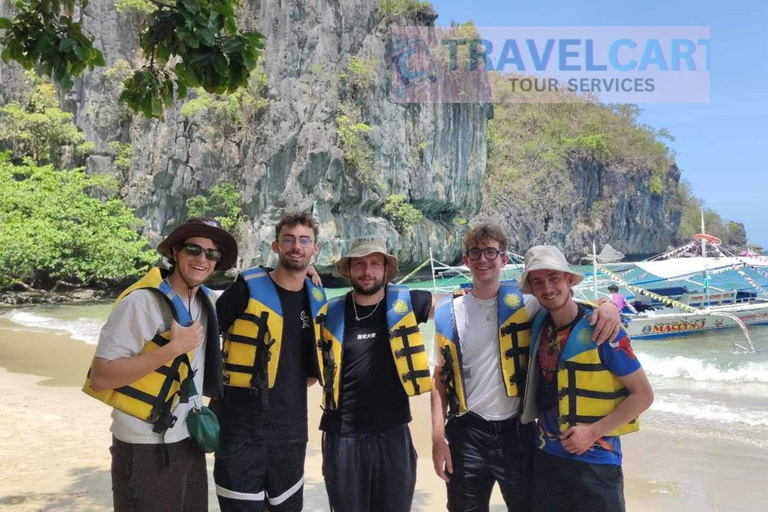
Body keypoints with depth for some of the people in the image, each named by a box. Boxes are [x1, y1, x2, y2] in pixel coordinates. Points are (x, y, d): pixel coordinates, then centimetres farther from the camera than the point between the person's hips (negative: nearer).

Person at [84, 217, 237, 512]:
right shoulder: (141, 302, -18)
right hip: (145, 449, -7)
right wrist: (174, 347, -26)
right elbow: (100, 378, -24)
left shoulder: (205, 302, 5)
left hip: (189, 442, 7)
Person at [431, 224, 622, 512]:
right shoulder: (449, 312, 1)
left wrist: (607, 305, -21)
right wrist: (438, 435, -3)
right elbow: (440, 378, 4)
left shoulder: (523, 303, -2)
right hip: (466, 433, 1)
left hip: (516, 431, -1)